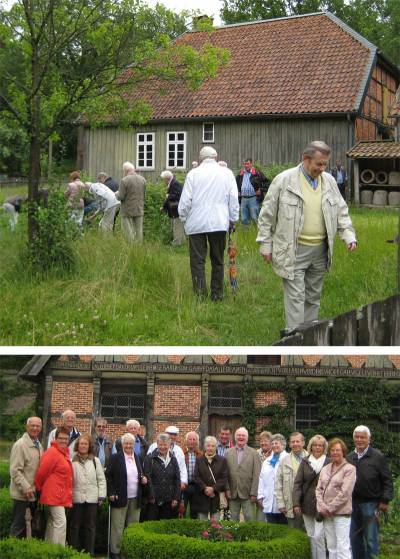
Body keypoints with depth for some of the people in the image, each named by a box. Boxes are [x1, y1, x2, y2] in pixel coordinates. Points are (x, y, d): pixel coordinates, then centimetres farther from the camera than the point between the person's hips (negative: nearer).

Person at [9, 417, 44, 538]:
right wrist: (26, 488, -22)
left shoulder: (39, 446, 13)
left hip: (34, 493, 8)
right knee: (18, 527, -2)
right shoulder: (20, 445, -12)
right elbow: (15, 471, -16)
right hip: (22, 494, -8)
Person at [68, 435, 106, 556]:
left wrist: (101, 496, 0)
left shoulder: (95, 461, 7)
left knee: (90, 527, 8)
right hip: (76, 498, -2)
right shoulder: (72, 461, 0)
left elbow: (101, 479, 7)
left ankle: (89, 552, 15)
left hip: (92, 498, 2)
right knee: (74, 526, 6)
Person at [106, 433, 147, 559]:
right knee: (117, 527, -1)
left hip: (135, 499, 5)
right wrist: (111, 493, -11)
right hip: (120, 498, -5)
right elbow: (108, 476, -4)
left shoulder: (138, 458, 11)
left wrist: (143, 480, -1)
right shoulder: (115, 458, -4)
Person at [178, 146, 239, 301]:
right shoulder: (227, 173, 5)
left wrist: (184, 218, 14)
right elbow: (234, 199, 7)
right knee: (218, 260, 12)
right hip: (220, 223, 2)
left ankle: (200, 296, -3)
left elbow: (185, 201, 0)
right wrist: (232, 219, 17)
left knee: (197, 261, 2)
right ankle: (217, 295, 16)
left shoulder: (193, 173, 0)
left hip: (196, 223, -2)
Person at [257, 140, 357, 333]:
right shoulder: (284, 180, -8)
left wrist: (348, 235, 2)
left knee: (313, 296, 14)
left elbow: (341, 211, 16)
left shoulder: (329, 181, 7)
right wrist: (265, 244, -3)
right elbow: (267, 214, -3)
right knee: (296, 296, -7)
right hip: (293, 250, -5)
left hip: (320, 250, 5)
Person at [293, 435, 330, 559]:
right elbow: (297, 483, 4)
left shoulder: (329, 463, -2)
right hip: (307, 505, 3)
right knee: (311, 535, 10)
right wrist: (296, 503, -5)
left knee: (318, 535, -10)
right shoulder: (305, 462, 6)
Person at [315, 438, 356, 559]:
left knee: (343, 548, -9)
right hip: (326, 513, 6)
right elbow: (319, 489, 10)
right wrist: (322, 507, -6)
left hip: (341, 513, -6)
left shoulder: (349, 469, -6)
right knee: (331, 547, 11)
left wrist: (330, 508, -11)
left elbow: (345, 493, -12)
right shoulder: (325, 469, 13)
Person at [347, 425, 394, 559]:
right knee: (355, 538, 13)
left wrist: (385, 500, -11)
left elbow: (387, 481, -5)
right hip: (353, 503, 5)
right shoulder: (349, 458, 9)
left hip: (371, 503, -5)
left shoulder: (378, 457, -5)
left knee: (371, 539, -1)